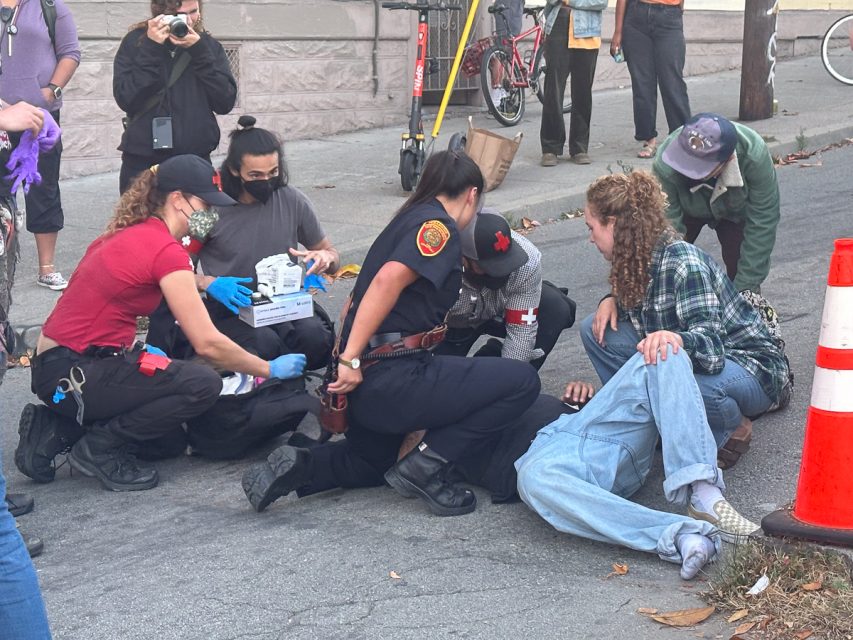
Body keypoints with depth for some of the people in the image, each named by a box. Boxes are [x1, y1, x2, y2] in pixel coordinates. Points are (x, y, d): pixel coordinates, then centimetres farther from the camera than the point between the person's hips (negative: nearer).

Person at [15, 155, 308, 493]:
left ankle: (55, 428, 13)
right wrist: (271, 370, -5)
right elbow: (207, 343, -17)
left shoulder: (128, 234, 12)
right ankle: (99, 448, -6)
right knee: (202, 383, -19)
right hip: (71, 374, -10)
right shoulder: (166, 250, -16)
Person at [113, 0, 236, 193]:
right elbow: (126, 99, -10)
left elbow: (225, 102, -4)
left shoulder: (208, 45, 6)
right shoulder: (135, 42, 1)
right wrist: (152, 49, -15)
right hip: (142, 162, -1)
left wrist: (198, 51, -11)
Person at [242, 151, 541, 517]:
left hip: (367, 380, 10)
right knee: (522, 381, -7)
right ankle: (425, 466, -6)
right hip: (397, 379, -10)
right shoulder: (438, 225, -8)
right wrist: (351, 358, -26)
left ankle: (297, 466, 8)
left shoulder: (407, 221, 20)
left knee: (370, 465, 36)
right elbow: (389, 279, -25)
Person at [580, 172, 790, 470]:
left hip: (749, 365, -7)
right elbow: (634, 303, 18)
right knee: (595, 329, -6)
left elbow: (712, 344, -37)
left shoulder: (684, 263, -27)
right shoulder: (634, 260, -3)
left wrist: (677, 340, -59)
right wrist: (612, 299, -5)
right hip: (681, 357, 8)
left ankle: (731, 430, -8)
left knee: (694, 383, -43)